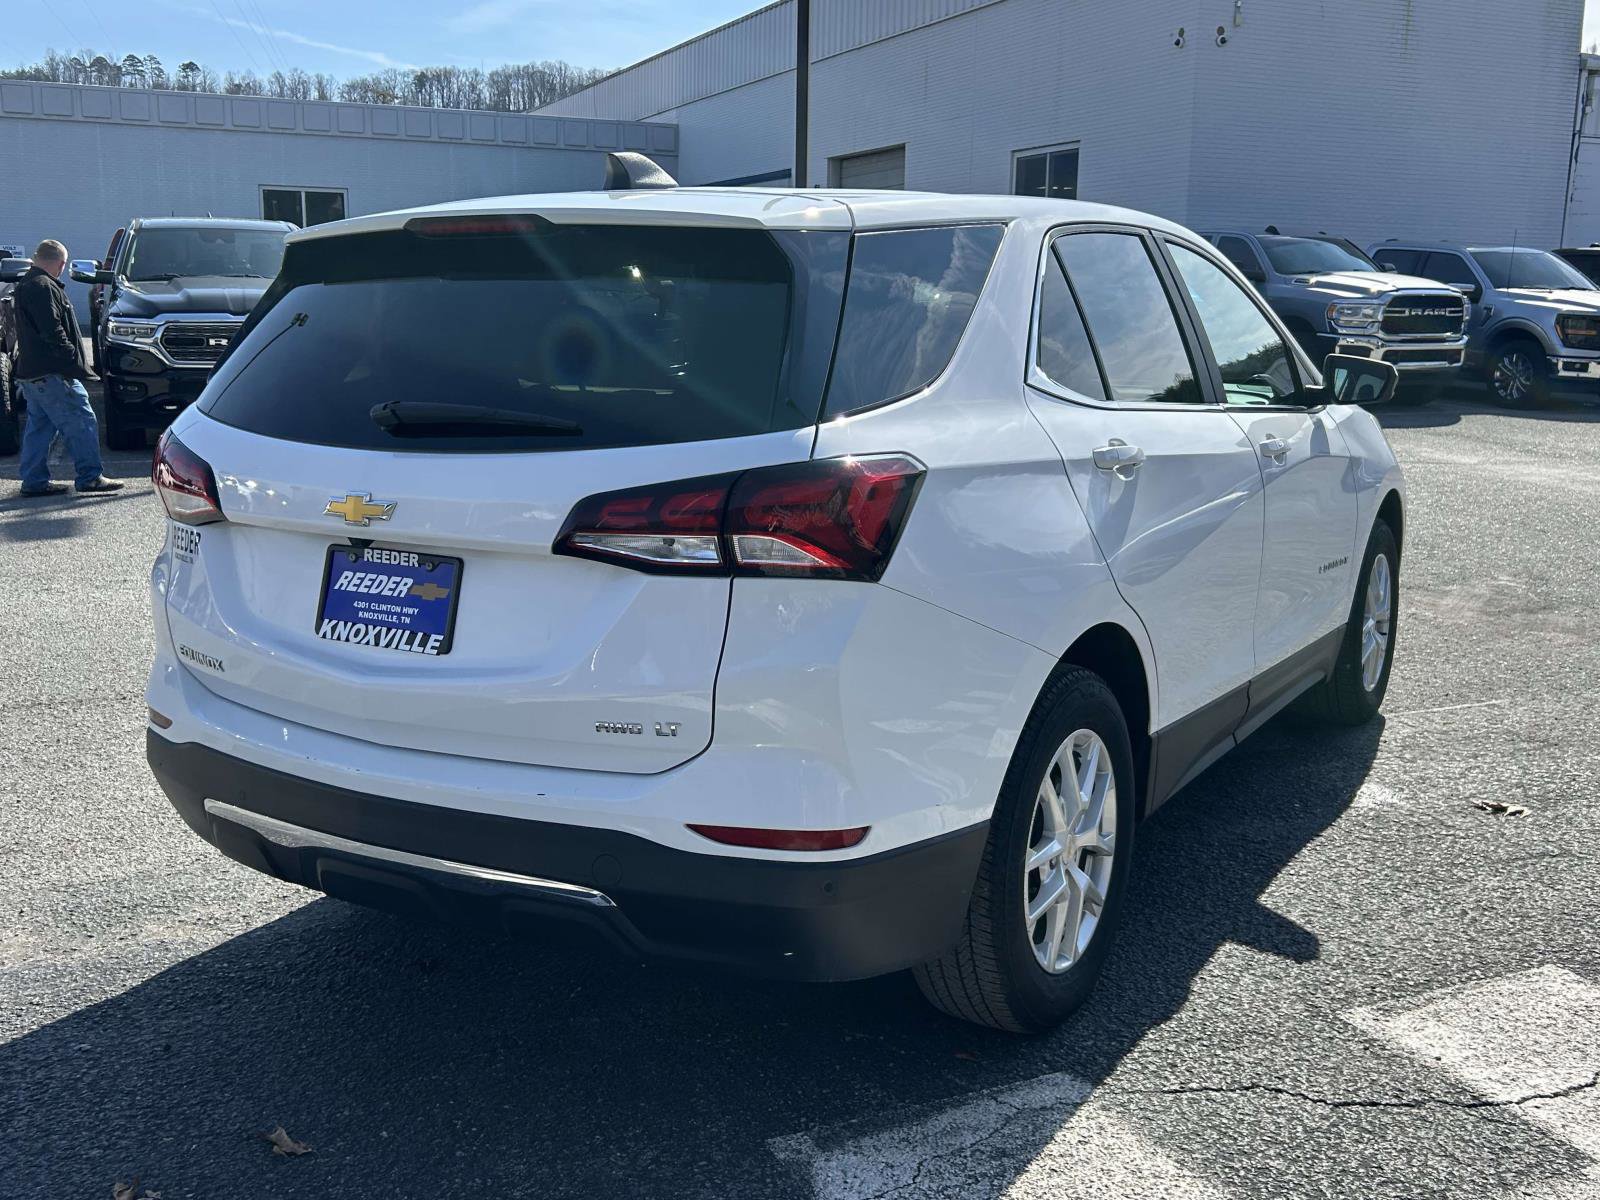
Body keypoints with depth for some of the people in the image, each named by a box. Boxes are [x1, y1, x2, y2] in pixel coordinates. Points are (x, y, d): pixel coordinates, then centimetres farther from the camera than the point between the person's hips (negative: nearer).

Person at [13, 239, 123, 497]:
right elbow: (53, 332, -21)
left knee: (38, 426, 12)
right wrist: (75, 364, -18)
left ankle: (35, 481, 14)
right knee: (81, 423, -6)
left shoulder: (25, 286, 19)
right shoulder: (43, 287, -14)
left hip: (31, 372, 11)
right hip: (51, 374, -11)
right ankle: (90, 477, -5)